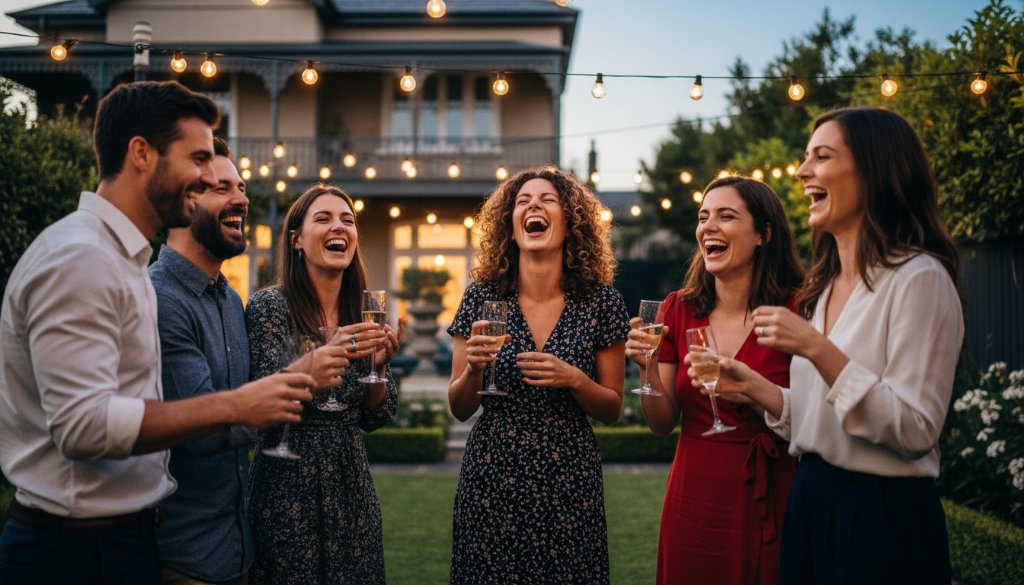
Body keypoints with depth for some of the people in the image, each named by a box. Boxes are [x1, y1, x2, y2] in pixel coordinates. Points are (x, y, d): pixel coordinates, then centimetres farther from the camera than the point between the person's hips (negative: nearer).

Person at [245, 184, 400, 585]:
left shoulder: (362, 313, 6)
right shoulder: (269, 306, -9)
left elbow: (373, 418, 9)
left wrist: (379, 364, -9)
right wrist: (329, 353, -29)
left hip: (352, 486, 5)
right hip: (289, 487, -5)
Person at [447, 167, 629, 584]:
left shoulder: (601, 302, -4)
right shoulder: (482, 297, -2)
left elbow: (612, 408, 3)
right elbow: (459, 408, 3)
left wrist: (574, 380, -16)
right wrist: (473, 369, -17)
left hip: (569, 484, 0)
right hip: (491, 479, 1)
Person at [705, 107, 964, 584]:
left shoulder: (918, 278, -14)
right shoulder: (824, 286, 11)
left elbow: (915, 431, -20)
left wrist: (818, 350, -25)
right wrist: (752, 386, 1)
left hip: (882, 515, -8)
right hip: (810, 504, 8)